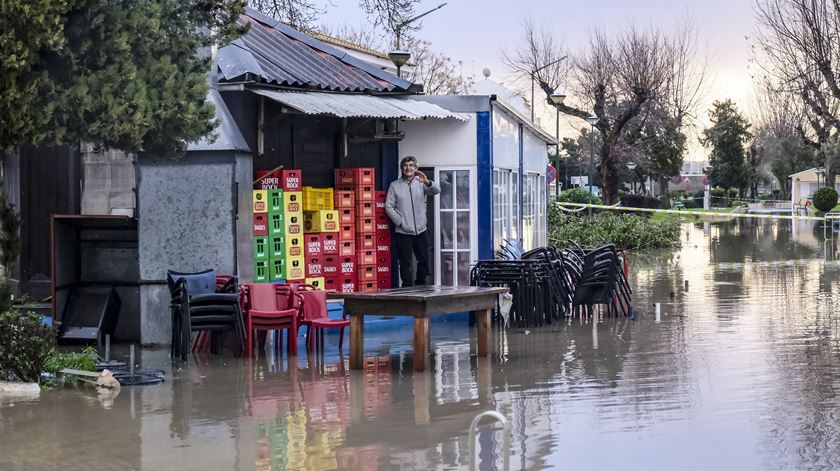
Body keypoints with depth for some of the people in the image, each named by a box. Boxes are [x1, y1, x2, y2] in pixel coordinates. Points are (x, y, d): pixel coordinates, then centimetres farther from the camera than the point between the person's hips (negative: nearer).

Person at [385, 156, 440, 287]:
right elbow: (389, 207, 0)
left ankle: (421, 286, 26)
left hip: (421, 231, 2)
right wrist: (400, 222, -10)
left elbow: (436, 190, -13)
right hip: (403, 233, -2)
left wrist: (427, 182, -33)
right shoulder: (395, 185, 2)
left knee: (424, 261, 10)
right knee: (405, 264, 0)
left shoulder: (421, 183, 5)